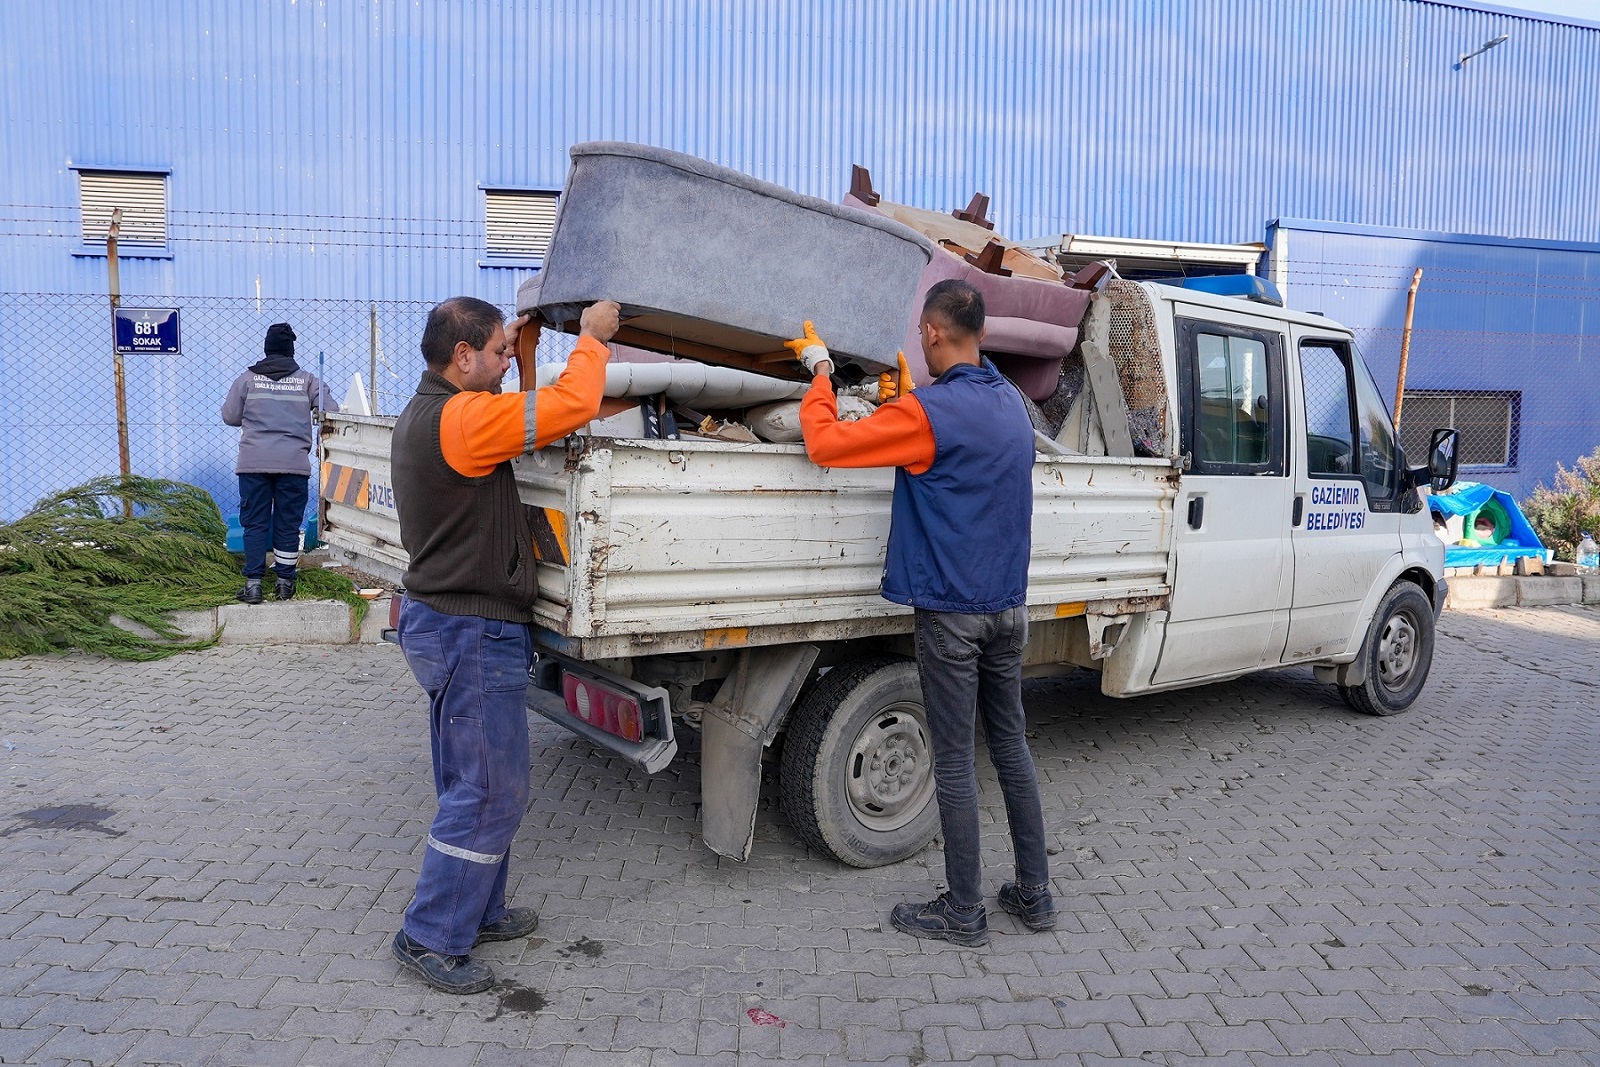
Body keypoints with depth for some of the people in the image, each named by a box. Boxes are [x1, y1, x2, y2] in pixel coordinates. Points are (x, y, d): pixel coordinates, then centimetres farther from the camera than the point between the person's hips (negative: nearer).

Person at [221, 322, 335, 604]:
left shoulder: (247, 379, 4)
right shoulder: (307, 380, 3)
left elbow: (230, 417, 8)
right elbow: (332, 412, 2)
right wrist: (302, 417, 22)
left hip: (254, 462, 0)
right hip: (294, 463, 0)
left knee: (255, 523, 5)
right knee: (288, 524, 7)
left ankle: (253, 584, 3)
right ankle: (285, 583, 12)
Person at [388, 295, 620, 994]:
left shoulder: (423, 414, 11)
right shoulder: (461, 418, -21)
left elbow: (518, 411, 30)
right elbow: (572, 404, -25)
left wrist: (506, 351, 20)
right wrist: (592, 338, -9)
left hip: (443, 622, 11)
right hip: (474, 632, -11)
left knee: (475, 787, 20)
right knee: (491, 794, 0)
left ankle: (476, 912, 33)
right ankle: (430, 938, 11)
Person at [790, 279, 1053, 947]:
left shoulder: (927, 413, -17)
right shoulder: (1012, 404, 7)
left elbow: (824, 442, -16)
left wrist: (819, 372, -1)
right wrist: (905, 400, 26)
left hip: (951, 612, -7)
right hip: (1009, 608, 7)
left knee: (955, 761, 3)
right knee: (1011, 745, 16)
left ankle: (963, 913, 15)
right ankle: (1034, 894, 26)